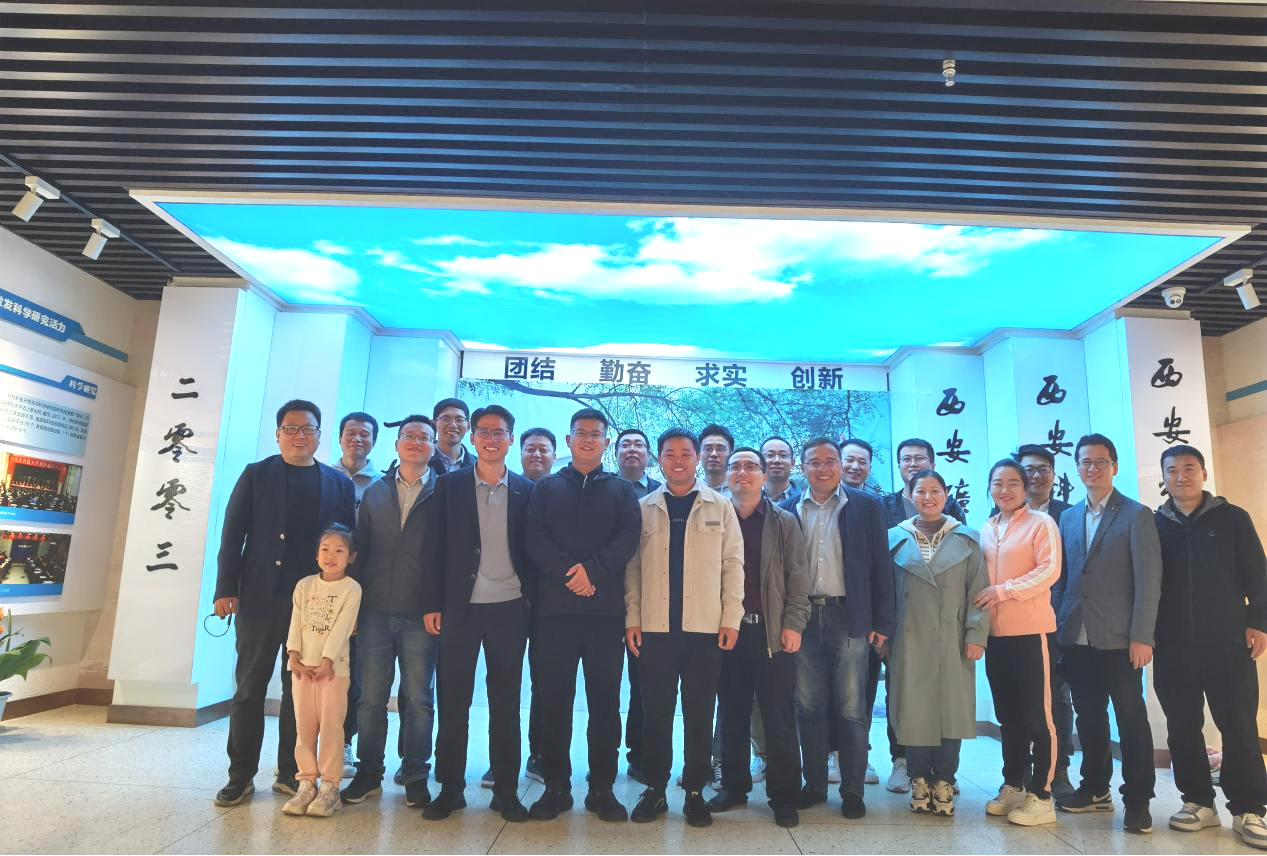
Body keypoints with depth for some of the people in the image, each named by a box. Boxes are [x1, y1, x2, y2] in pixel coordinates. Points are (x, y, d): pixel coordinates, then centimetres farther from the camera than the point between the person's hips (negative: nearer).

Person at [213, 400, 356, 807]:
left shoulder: (339, 483, 7)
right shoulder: (256, 475, 5)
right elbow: (233, 534, 1)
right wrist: (226, 589, -6)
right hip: (261, 598, -1)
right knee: (250, 689, 7)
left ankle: (290, 773, 20)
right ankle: (241, 775, 19)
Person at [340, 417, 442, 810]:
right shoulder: (375, 492, 10)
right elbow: (359, 551, 10)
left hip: (421, 614, -3)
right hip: (375, 611, 3)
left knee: (418, 699, 7)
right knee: (371, 696, 10)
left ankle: (415, 776, 20)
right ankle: (368, 772, 25)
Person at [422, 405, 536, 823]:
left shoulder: (527, 491, 4)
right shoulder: (449, 485, 3)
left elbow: (531, 551, 5)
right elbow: (435, 548, 1)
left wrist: (532, 602, -1)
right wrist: (431, 604, -4)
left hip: (509, 609, 0)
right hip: (460, 607, 0)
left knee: (506, 703, 8)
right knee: (453, 700, 7)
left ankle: (506, 790, 19)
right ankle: (450, 787, 22)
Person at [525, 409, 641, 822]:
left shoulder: (622, 490, 10)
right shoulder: (546, 488, 11)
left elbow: (628, 538, -3)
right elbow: (534, 538, -1)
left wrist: (593, 570, -16)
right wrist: (568, 572, -14)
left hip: (605, 609, 0)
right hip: (555, 606, 0)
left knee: (605, 700, 5)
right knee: (553, 699, 5)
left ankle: (602, 788, 17)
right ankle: (556, 786, 18)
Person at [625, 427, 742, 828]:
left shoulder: (720, 507, 5)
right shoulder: (644, 508, 7)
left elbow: (733, 564, 3)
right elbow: (632, 566, 5)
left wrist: (731, 618, -3)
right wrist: (632, 618, -1)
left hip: (705, 627, 0)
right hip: (655, 627, 1)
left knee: (699, 714, 7)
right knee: (656, 712, 7)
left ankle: (695, 791, 19)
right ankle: (655, 790, 20)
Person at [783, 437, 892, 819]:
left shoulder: (866, 506, 3)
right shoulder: (789, 511, 7)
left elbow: (881, 566, 1)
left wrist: (883, 622, -3)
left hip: (849, 618, -2)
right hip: (803, 619, 2)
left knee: (852, 709, 4)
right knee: (808, 708, 9)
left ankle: (853, 791, 16)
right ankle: (814, 784, 22)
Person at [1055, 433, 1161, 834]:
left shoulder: (1137, 515, -2)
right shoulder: (1068, 517, 12)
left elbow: (1148, 579, -8)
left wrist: (1141, 636, -13)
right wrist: (1060, 625, 5)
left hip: (1118, 638, -4)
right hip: (1076, 637, 5)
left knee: (1131, 719, 3)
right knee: (1088, 717, 13)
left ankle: (1137, 800, 14)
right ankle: (1095, 788, 26)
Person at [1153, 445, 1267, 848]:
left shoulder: (1232, 518, 4)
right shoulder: (1154, 524, 6)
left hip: (1227, 644, -1)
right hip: (1173, 648, 2)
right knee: (1183, 729, 7)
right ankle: (1198, 801, 19)